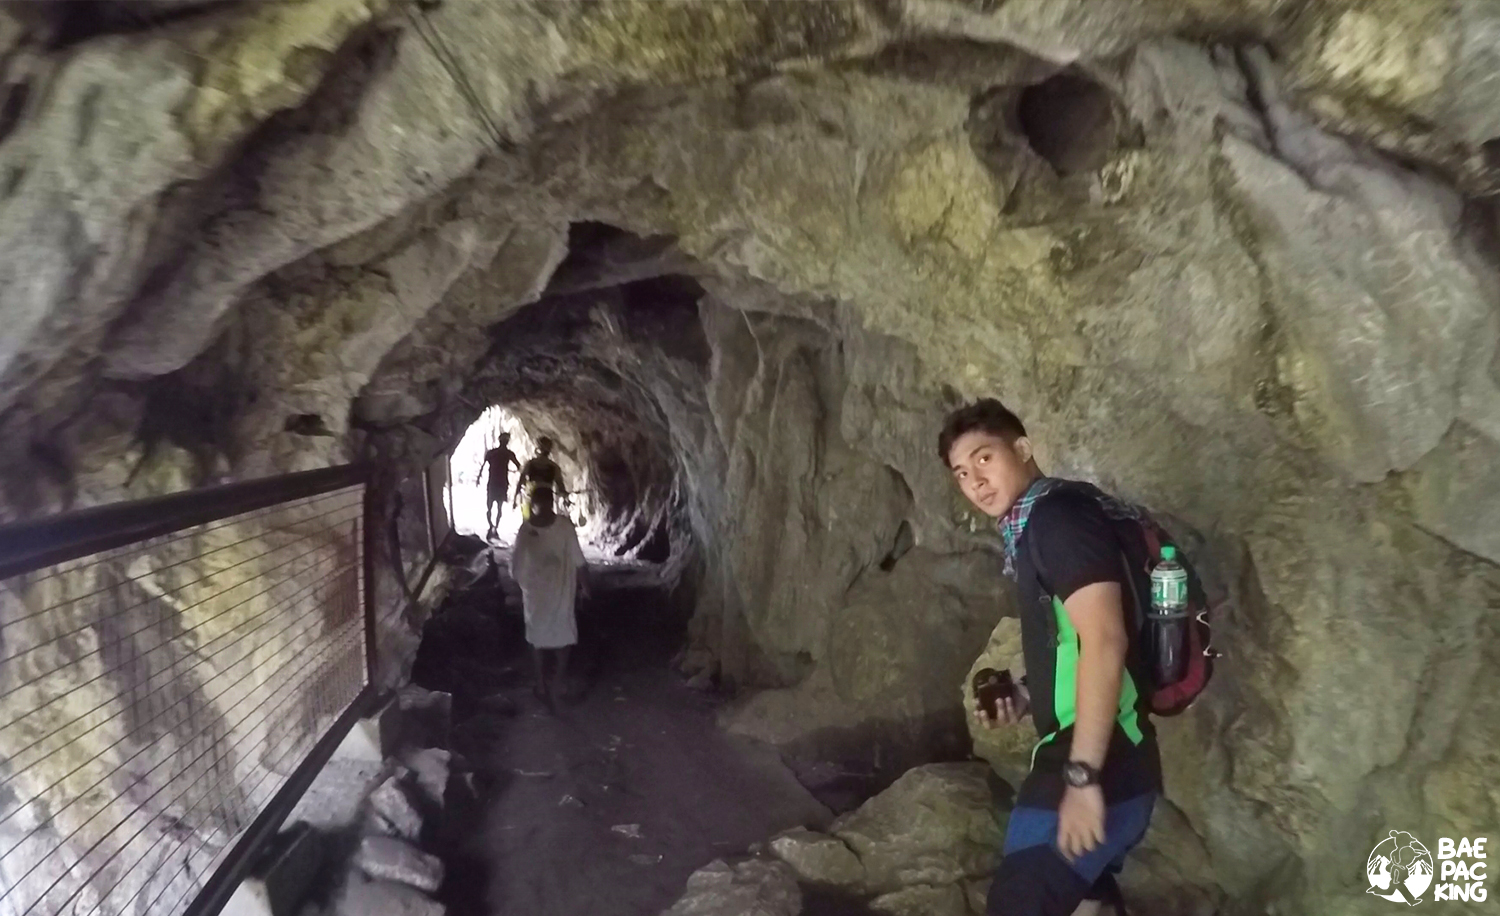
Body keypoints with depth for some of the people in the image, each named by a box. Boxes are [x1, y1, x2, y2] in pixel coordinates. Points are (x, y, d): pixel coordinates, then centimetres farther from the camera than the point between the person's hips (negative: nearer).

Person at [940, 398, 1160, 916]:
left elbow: (1104, 642, -25)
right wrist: (1026, 695, 8)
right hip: (1099, 763, 10)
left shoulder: (1058, 517, -15)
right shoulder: (1032, 531, 14)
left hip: (1100, 767, -10)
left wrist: (1082, 776, -25)